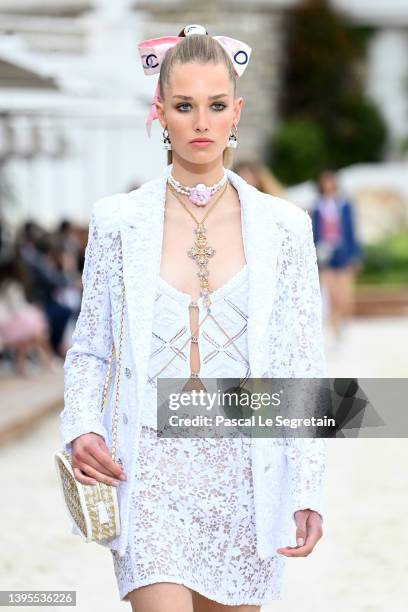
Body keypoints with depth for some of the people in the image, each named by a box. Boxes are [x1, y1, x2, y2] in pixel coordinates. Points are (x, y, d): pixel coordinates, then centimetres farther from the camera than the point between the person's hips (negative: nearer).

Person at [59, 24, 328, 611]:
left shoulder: (283, 226, 2)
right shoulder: (118, 221, 2)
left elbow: (305, 367, 3)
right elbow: (89, 350, 9)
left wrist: (308, 490, -3)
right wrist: (81, 427, -11)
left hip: (245, 472, 1)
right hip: (151, 469, -1)